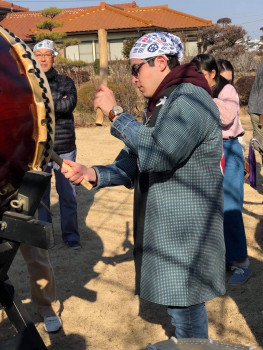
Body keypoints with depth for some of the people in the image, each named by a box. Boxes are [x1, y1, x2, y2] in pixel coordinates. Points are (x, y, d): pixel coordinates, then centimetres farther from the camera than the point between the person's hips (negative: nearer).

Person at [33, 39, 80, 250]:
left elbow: (71, 103, -14)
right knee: (41, 195, 10)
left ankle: (71, 235, 22)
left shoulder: (66, 82, 4)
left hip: (64, 149, 0)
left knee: (68, 195, 7)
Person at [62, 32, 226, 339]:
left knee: (184, 306, 1)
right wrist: (92, 174, -5)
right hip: (162, 228, 9)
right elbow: (135, 164, 11)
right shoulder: (159, 104, 16)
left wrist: (115, 113, -20)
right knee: (178, 302, 21)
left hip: (186, 232, -9)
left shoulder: (190, 99, -16)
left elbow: (157, 154, -30)